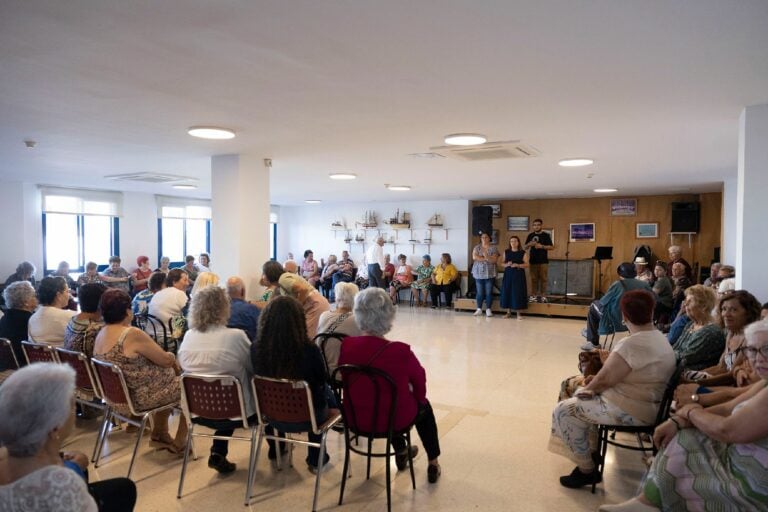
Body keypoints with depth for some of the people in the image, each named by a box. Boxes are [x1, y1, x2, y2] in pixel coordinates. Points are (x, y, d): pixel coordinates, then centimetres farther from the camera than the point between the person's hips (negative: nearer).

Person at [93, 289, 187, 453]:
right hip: (141, 398, -9)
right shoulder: (133, 334, -26)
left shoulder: (101, 334, 1)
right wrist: (172, 357, 5)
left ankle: (159, 435, 35)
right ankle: (179, 443, 23)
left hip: (119, 395, 9)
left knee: (170, 379, 28)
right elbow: (166, 360, -16)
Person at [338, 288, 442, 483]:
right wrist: (419, 398, 14)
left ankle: (401, 452, 55)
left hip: (356, 416, 4)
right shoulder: (400, 351, -28)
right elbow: (420, 379, -8)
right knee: (424, 406, 29)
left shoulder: (346, 345, -18)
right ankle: (433, 463, 39)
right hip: (394, 420, -3)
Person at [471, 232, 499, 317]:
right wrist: (486, 259, -10)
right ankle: (479, 309, 14)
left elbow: (494, 260, -9)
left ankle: (488, 310, 9)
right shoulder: (477, 247, 6)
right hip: (479, 273, 1)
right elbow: (474, 257, -9)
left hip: (490, 274, -1)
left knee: (489, 292, 1)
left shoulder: (493, 248, 2)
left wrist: (486, 256, -25)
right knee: (480, 292, 5)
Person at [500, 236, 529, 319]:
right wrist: (506, 264, -10)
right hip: (508, 274, 3)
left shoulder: (523, 253, -1)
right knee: (507, 292, 2)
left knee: (518, 293, -5)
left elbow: (527, 264, -4)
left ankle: (519, 313, 4)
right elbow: (502, 263, 11)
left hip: (518, 275, -3)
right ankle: (508, 312, 12)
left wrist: (518, 265, -18)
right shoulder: (506, 252, 9)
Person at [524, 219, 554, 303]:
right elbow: (526, 247, 12)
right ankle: (533, 296, 6)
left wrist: (542, 246, -14)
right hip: (533, 260, 2)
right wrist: (530, 244, -9)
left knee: (543, 278, -3)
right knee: (534, 279, 2)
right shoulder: (530, 235, 10)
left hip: (543, 261, -2)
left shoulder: (546, 235, 2)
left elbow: (551, 247, -1)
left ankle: (543, 296, 1)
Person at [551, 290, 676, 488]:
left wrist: (590, 387, 1)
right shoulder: (660, 339, 6)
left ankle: (587, 470, 6)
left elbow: (605, 378, -20)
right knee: (583, 397, 25)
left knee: (564, 411, -4)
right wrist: (596, 381, 1)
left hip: (631, 412, -10)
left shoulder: (632, 344, -27)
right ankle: (592, 450, 31)